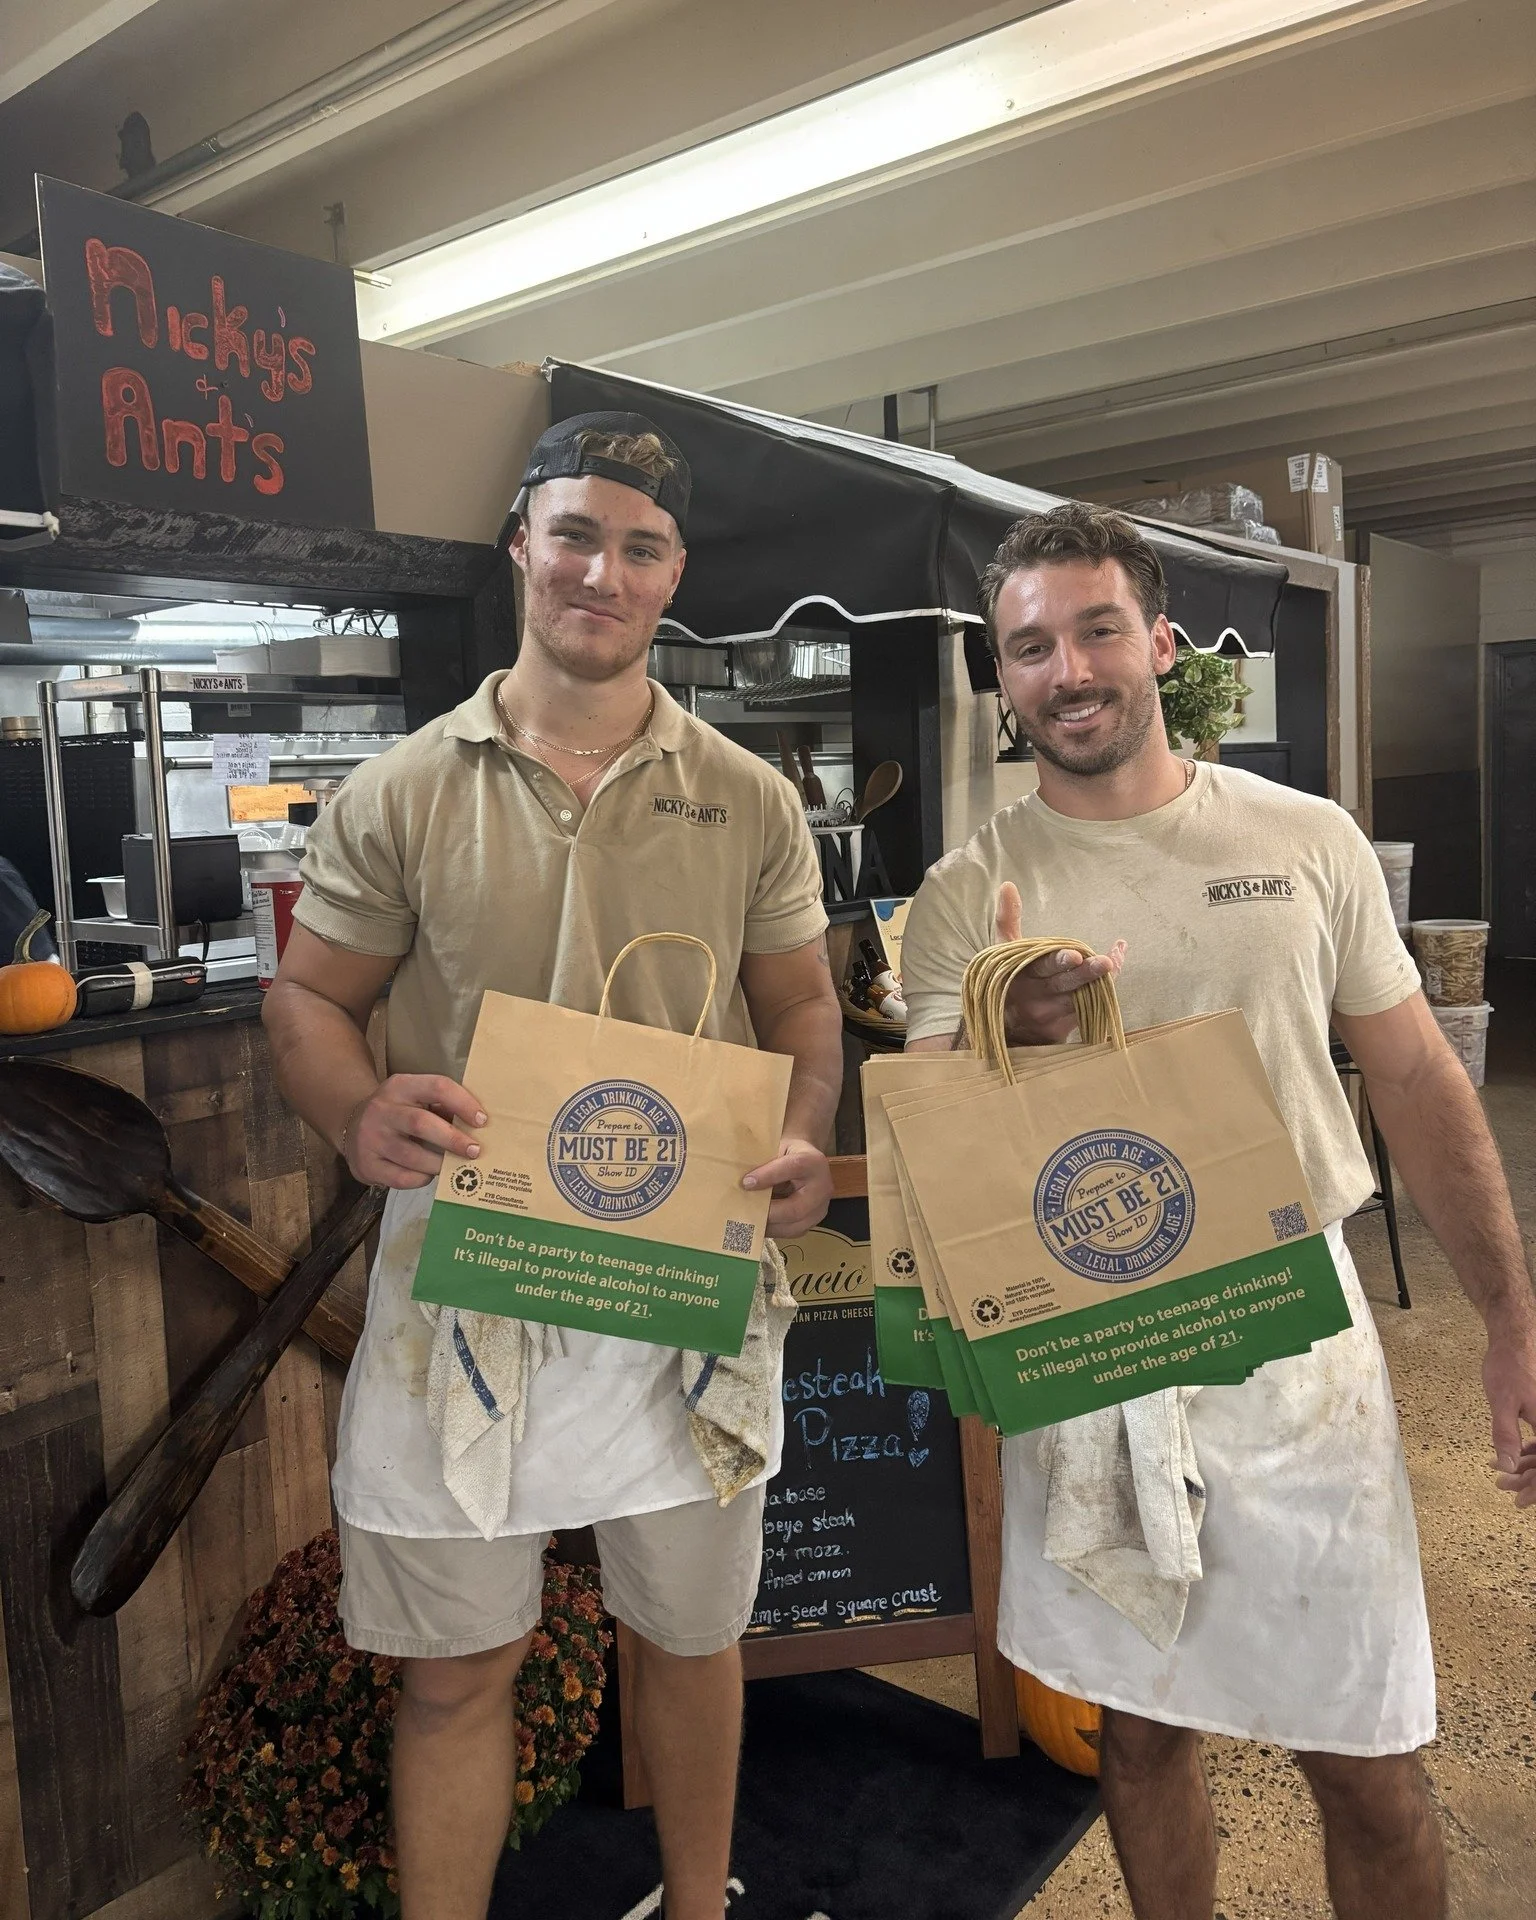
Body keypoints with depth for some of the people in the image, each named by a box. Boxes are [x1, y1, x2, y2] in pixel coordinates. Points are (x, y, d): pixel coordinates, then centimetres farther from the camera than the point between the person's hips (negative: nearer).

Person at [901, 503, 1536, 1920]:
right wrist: (1013, 1034, -30)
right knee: (1140, 1723, 17)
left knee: (1364, 1757, 9)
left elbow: (1416, 1078, 5)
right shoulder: (967, 897, -3)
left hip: (1296, 1340, 0)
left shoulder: (1308, 839, 0)